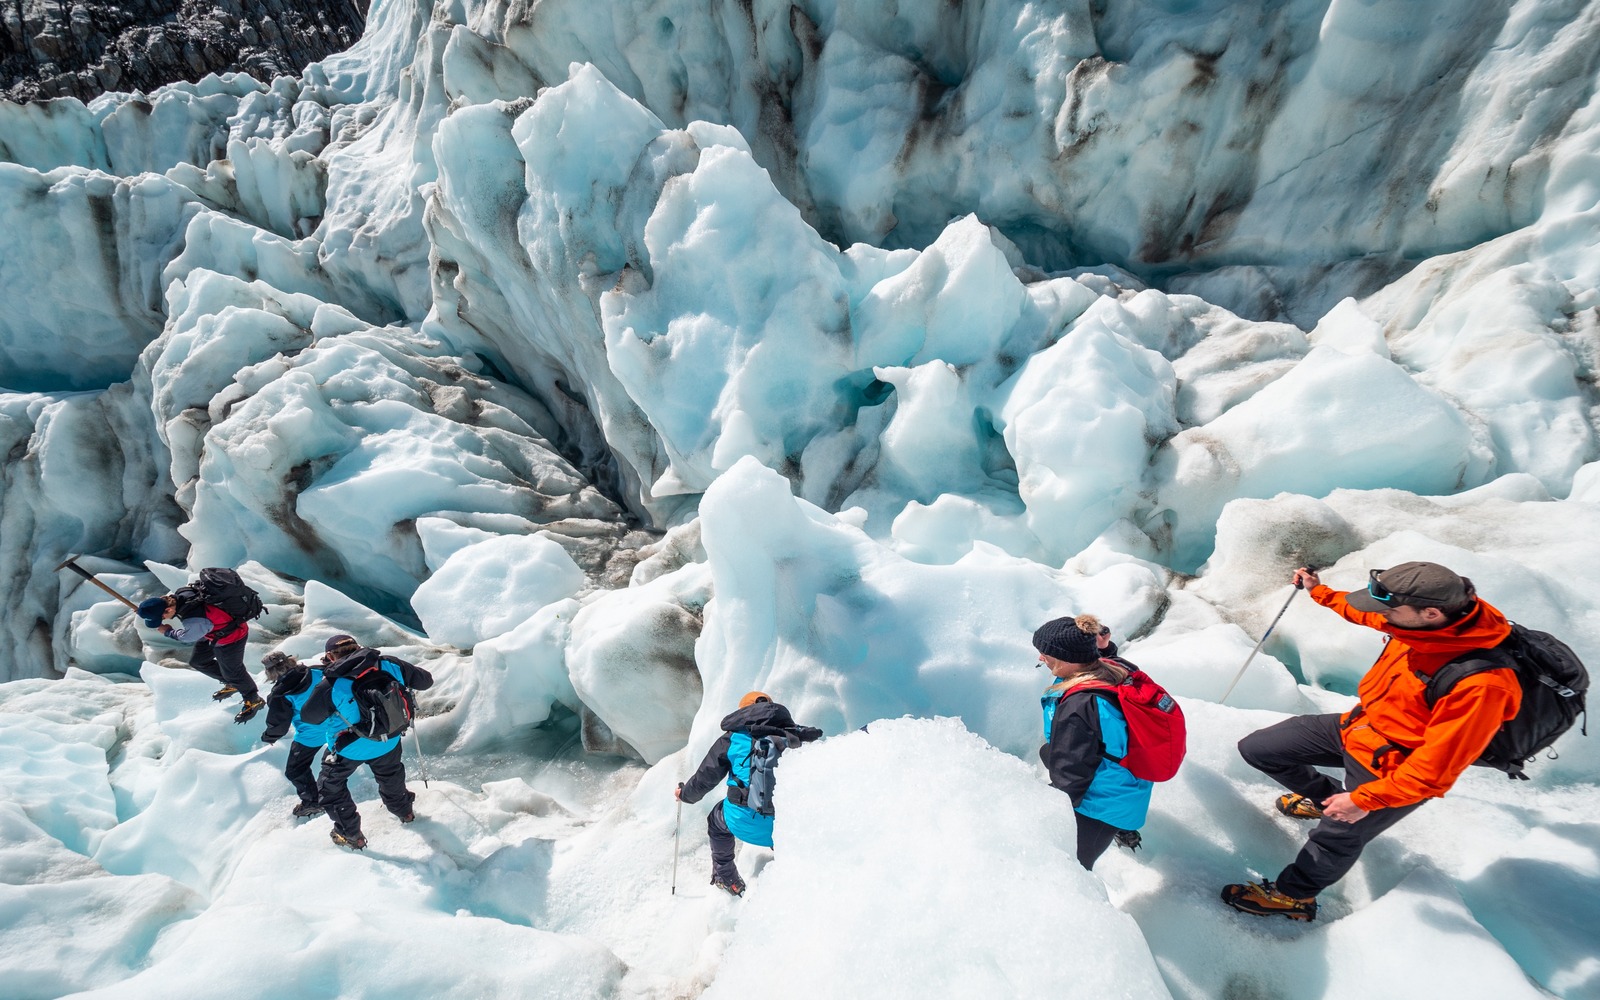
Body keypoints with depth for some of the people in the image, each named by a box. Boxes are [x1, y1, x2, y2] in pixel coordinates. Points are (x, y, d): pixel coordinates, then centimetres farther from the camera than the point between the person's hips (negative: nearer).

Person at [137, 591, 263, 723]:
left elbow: (187, 637, -16)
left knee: (232, 672, 10)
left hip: (230, 638, -9)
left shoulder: (195, 622, -42)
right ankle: (232, 685, 40)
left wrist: (168, 632, 1)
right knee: (197, 661, 23)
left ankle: (254, 701, 33)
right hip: (214, 631, 9)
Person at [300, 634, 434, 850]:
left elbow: (309, 716, -13)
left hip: (348, 749, -4)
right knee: (390, 775, 32)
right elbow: (425, 681, -7)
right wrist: (409, 677, 15)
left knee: (330, 786, 24)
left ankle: (349, 834, 34)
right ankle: (404, 811, 55)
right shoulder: (390, 665, -20)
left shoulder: (332, 684, -29)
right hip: (388, 742, 4)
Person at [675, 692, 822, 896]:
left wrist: (685, 794, 36)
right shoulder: (795, 734, 10)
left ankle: (727, 880, 40)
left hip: (747, 824, -2)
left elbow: (705, 778, 15)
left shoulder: (734, 738, 8)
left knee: (717, 819, 31)